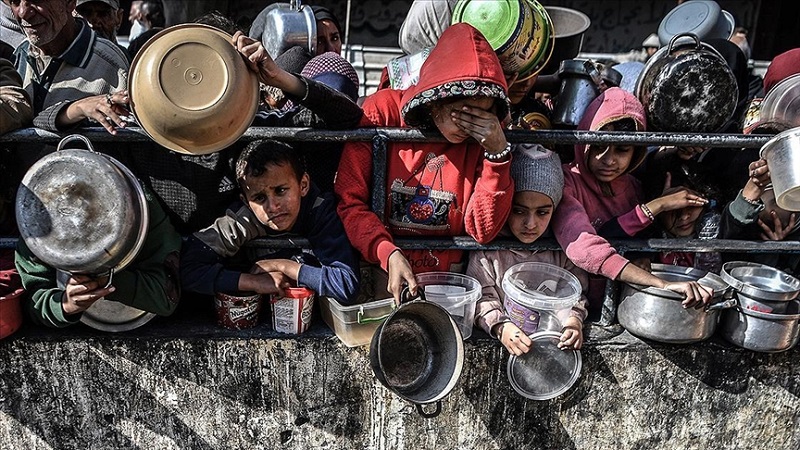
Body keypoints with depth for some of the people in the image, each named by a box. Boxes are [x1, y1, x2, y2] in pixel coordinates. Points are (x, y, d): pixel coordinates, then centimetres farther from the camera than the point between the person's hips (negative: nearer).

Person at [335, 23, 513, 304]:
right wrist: (388, 254, -22)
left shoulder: (487, 136, -3)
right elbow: (348, 200, -8)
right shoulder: (382, 112, -9)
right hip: (379, 269, -1)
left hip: (446, 279, 2)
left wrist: (498, 152, -17)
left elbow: (482, 230, -7)